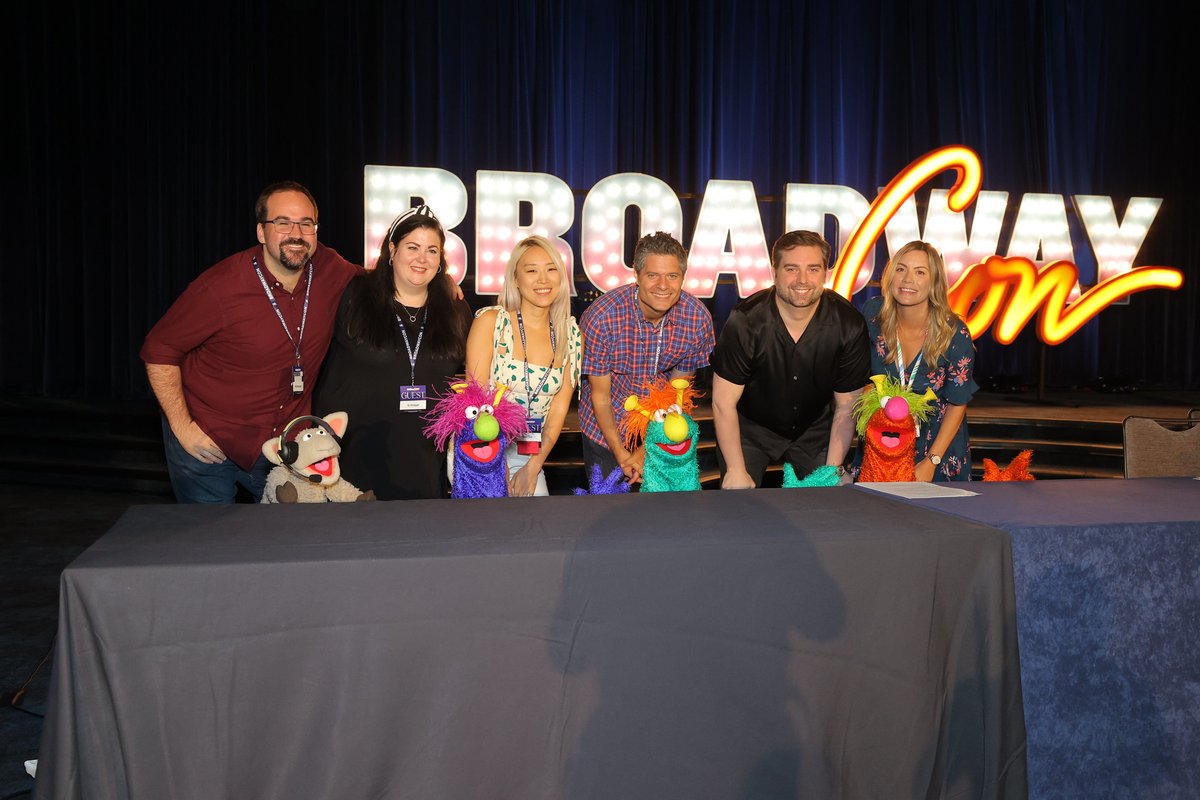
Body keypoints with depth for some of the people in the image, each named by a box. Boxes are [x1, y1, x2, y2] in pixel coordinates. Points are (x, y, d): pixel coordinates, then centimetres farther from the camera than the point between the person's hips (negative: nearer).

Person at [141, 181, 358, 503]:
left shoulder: (330, 269, -9)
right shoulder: (221, 287, -21)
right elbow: (159, 350, -12)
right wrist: (182, 427, -15)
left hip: (284, 441, 4)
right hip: (207, 442, -3)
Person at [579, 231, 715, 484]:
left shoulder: (698, 318, -18)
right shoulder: (602, 316, -27)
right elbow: (600, 395, -16)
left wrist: (648, 450, -10)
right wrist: (621, 454, -20)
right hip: (606, 427, -2)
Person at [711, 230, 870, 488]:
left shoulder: (849, 325, -16)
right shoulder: (745, 321, -24)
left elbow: (847, 407, -7)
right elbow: (723, 403, -17)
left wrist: (832, 471, -11)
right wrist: (736, 471, -18)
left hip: (815, 430, 2)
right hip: (750, 429, -2)